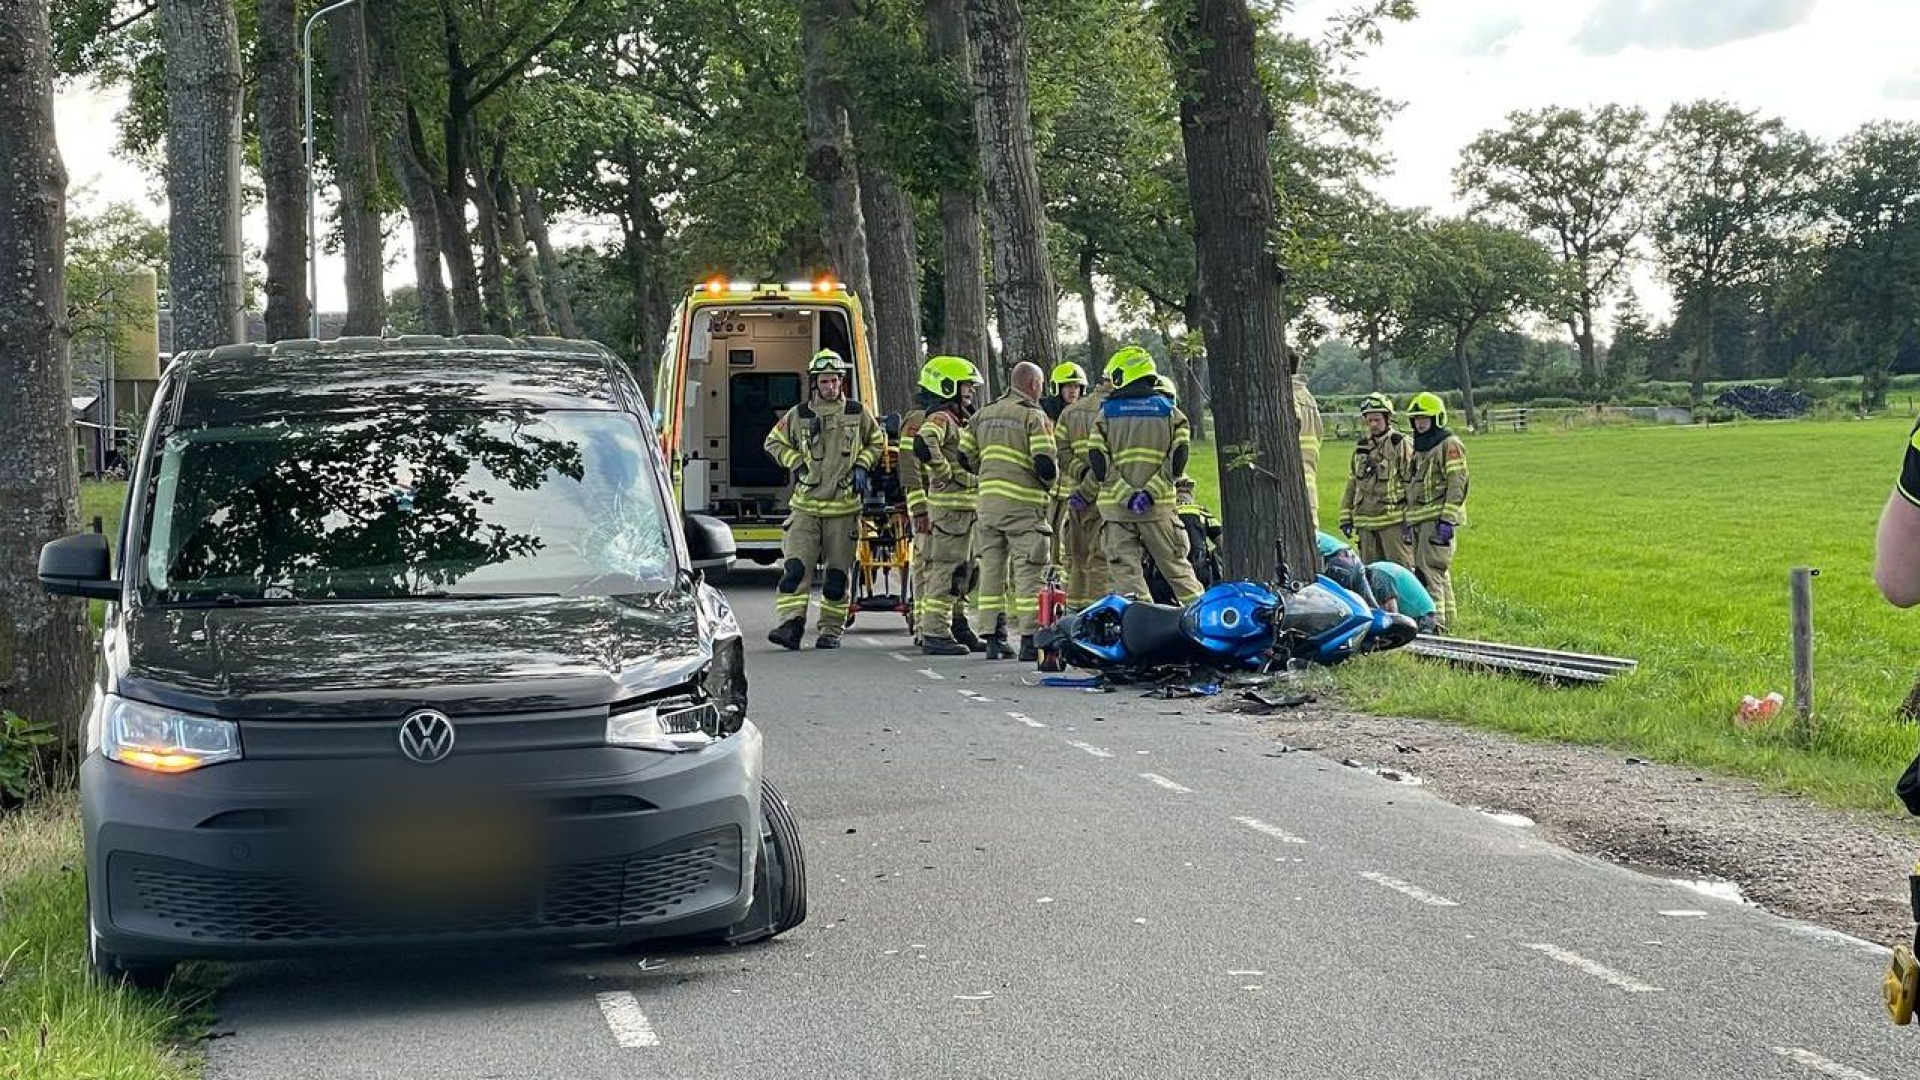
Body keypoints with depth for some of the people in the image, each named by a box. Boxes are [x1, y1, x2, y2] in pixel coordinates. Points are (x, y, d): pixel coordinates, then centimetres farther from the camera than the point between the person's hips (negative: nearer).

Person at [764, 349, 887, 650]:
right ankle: (791, 625, -15)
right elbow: (774, 443, 15)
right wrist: (796, 464, 1)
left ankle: (831, 630, 12)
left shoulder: (857, 413, 5)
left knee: (837, 574, 4)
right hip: (805, 505, 0)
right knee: (795, 566, -13)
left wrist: (861, 466, 4)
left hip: (844, 507, 0)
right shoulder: (798, 415, 3)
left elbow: (877, 442, 19)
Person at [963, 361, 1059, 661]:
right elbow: (1045, 465, -13)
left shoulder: (982, 415, 14)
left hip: (987, 502, 6)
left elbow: (963, 457, 14)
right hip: (1023, 505, -6)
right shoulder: (1034, 416, -6)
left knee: (992, 570, 10)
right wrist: (1050, 482, 7)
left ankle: (994, 639, 12)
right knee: (1028, 572, -4)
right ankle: (1029, 641, -8)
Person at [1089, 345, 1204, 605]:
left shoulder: (1107, 412, 4)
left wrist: (1126, 494, -8)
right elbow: (1177, 460, -4)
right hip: (1158, 506, 1)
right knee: (1176, 567, 11)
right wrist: (1150, 492, -9)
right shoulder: (1170, 411, 7)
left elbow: (1098, 464, -5)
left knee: (1125, 572, 1)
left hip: (1115, 506, -1)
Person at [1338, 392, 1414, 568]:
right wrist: (1346, 517, 15)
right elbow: (1352, 483, 20)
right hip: (1365, 521, 6)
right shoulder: (1361, 447, 16)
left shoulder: (1402, 444, -3)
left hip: (1394, 521, -6)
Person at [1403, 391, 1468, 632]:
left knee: (1430, 567, -18)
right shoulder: (1419, 447, 23)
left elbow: (1457, 485, -13)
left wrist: (1447, 520, -21)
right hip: (1419, 519, 9)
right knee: (1422, 568, 10)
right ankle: (1448, 616, 15)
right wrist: (1408, 520, 23)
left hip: (1438, 518, -9)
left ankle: (1434, 617, -24)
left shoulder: (1450, 445, -5)